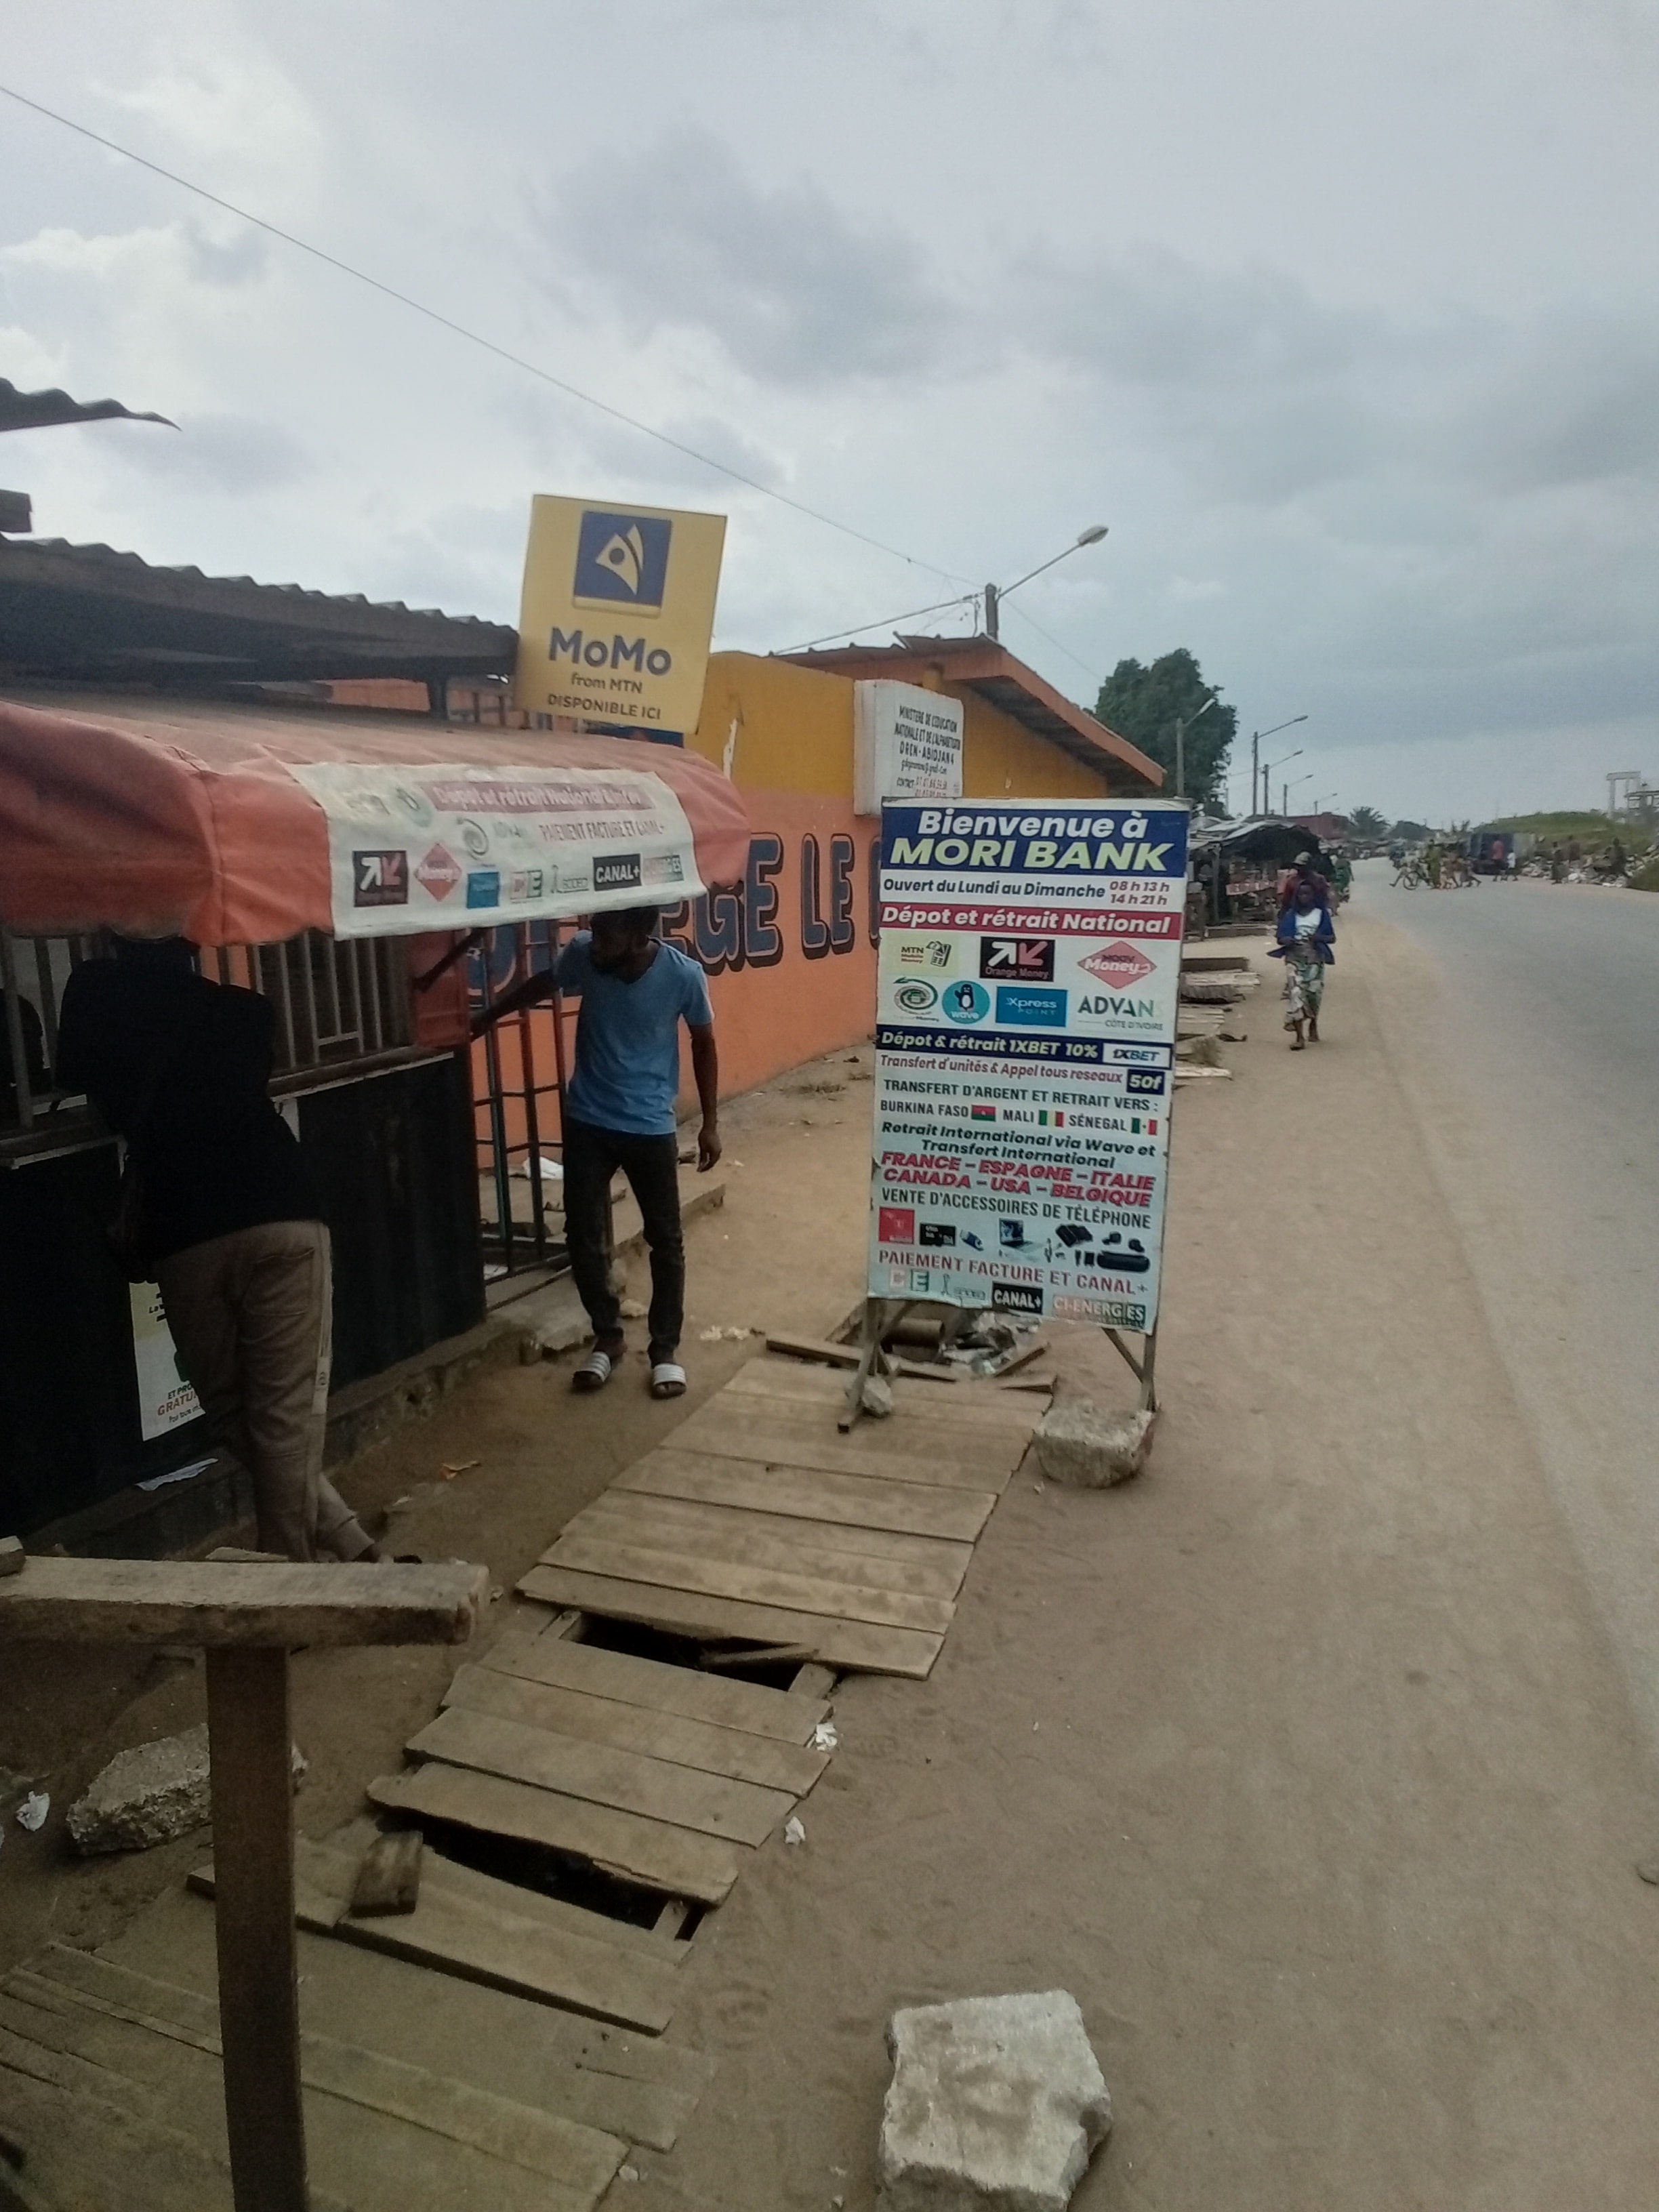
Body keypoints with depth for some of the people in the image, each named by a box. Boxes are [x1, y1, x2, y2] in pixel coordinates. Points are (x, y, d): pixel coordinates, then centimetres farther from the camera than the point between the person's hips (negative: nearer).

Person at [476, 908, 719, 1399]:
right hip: (586, 1122, 2)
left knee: (665, 1240, 6)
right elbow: (541, 985, 10)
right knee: (584, 1237, 5)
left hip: (650, 1127, -2)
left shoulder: (684, 975, -17)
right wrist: (484, 1020, 16)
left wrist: (710, 1123, 0)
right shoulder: (583, 954, -12)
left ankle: (665, 1348, 23)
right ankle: (608, 1337, 26)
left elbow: (703, 1044, -1)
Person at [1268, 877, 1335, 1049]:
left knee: (1314, 993, 2)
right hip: (1295, 959, 0)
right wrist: (1285, 940, -17)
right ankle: (1299, 1036, -14)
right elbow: (1280, 937, 7)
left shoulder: (1322, 914, 4)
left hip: (1315, 959, 0)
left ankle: (1313, 1025, 33)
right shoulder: (1291, 915, 5)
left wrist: (1320, 938, -17)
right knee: (1296, 993, -14)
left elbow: (1332, 938, 5)